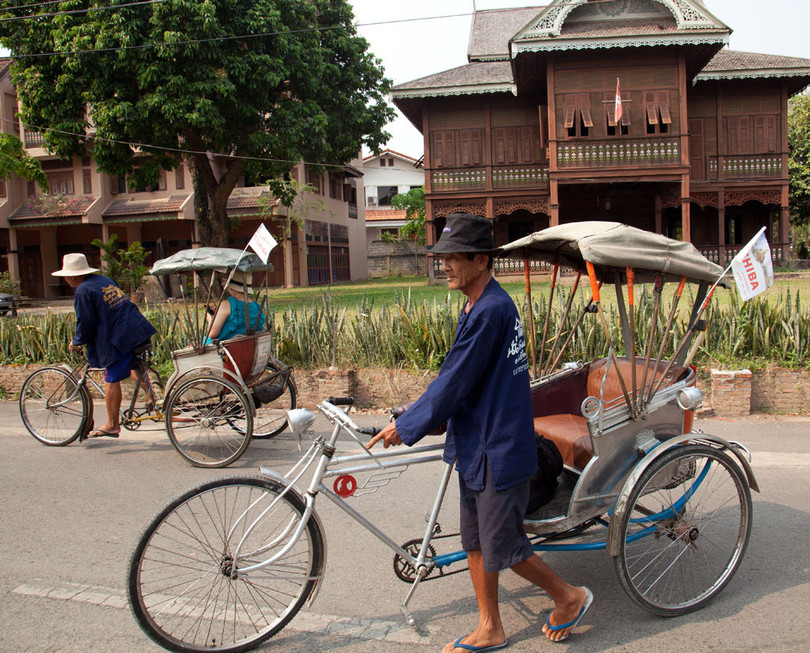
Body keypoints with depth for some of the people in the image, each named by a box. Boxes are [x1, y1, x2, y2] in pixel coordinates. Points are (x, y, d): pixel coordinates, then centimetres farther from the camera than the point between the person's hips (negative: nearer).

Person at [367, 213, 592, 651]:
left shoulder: (491, 310, -22)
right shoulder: (480, 305, 10)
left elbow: (454, 382, -21)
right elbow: (457, 379, 17)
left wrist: (405, 428, -12)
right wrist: (411, 419, 19)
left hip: (499, 449, -10)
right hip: (476, 444, 10)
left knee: (502, 547, 3)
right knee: (475, 542, 16)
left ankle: (570, 597, 27)